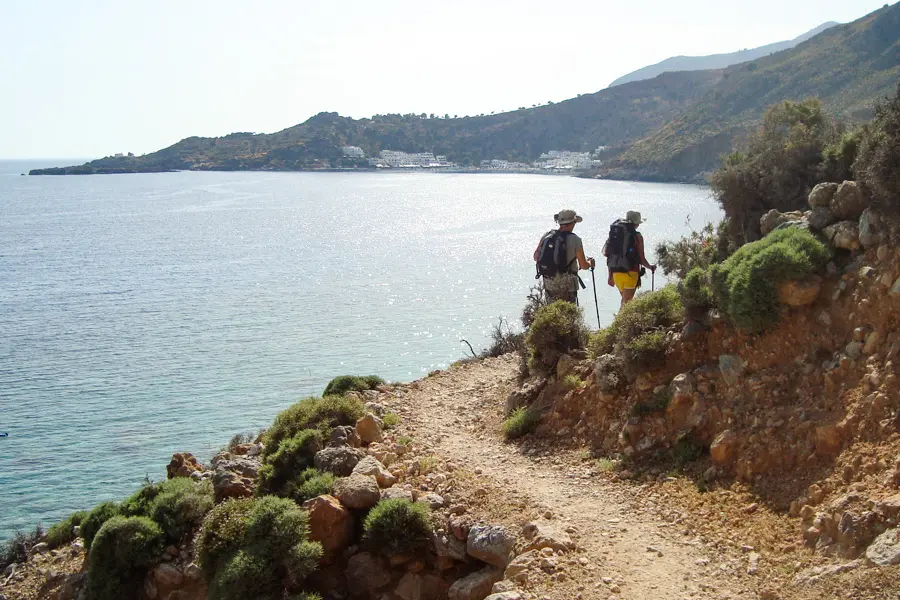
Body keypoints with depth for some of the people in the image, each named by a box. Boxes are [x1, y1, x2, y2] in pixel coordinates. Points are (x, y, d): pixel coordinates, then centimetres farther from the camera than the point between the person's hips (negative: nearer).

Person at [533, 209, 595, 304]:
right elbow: (583, 265, -7)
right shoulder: (575, 239, -10)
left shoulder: (547, 235, 2)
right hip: (567, 283, -4)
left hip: (549, 282, 4)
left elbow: (536, 257, 9)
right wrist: (590, 263, 15)